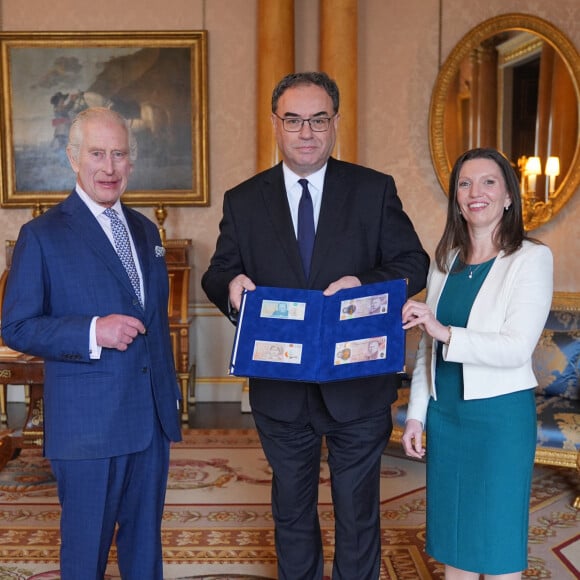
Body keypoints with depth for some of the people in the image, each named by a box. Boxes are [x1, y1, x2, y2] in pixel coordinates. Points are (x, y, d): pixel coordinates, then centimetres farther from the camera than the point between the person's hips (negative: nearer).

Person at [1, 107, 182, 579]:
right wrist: (92, 332, -23)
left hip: (153, 415, 6)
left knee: (146, 539, 17)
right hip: (88, 423, -5)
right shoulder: (43, 235, -6)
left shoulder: (146, 230, 12)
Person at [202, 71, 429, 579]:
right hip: (280, 390, 2)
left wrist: (364, 283, -23)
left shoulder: (375, 190, -3)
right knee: (292, 512, 20)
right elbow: (217, 275, 3)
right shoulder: (243, 200, 1)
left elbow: (415, 266, -4)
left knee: (358, 513, 15)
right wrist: (230, 285, -21)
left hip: (358, 388, -1)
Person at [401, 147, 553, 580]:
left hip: (500, 414, -5)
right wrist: (416, 414, 8)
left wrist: (446, 333, -29)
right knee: (452, 530, 14)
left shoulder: (532, 258, -8)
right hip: (445, 413, 5)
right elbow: (428, 347, 11)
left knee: (497, 536, 7)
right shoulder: (445, 261, 8)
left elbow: (517, 347, -18)